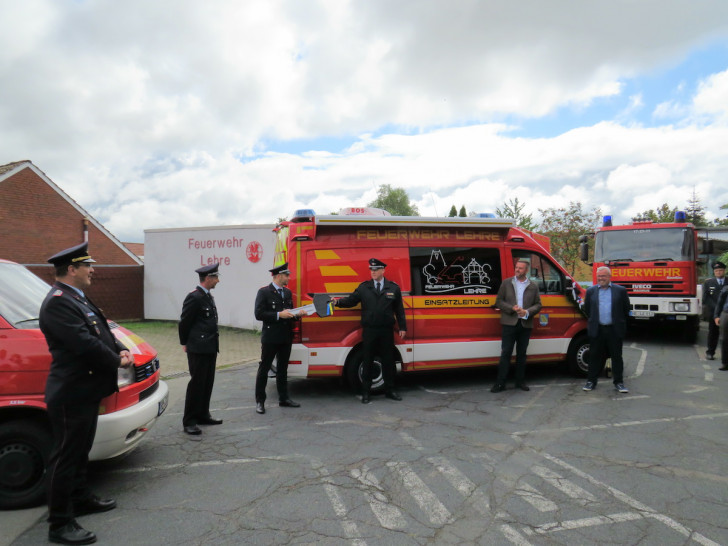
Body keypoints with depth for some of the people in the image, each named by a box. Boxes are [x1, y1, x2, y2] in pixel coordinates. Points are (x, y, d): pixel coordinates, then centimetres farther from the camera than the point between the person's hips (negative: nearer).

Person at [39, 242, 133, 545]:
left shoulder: (78, 298, 13)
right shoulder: (57, 302, -20)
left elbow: (102, 331, 16)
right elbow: (84, 344, -27)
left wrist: (121, 350, -2)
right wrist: (117, 361, -13)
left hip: (86, 391, 10)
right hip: (71, 394, -10)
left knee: (80, 451, 23)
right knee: (65, 457, 1)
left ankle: (81, 498, 39)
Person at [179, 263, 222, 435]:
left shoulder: (208, 296, 15)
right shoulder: (194, 297, -14)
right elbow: (184, 322, -9)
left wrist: (214, 342, 16)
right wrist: (185, 343, 0)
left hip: (210, 348, 9)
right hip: (198, 349, -9)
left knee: (207, 383, 13)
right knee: (197, 383, -3)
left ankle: (202, 415, 24)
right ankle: (189, 421, 6)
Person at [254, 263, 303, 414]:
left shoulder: (288, 292, 12)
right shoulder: (264, 292, -9)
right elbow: (259, 314, -15)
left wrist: (297, 314, -1)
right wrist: (279, 315, -21)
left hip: (286, 338, 7)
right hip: (270, 338, -6)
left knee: (282, 369, 15)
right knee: (264, 369, 3)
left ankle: (284, 398, 25)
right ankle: (260, 401, 12)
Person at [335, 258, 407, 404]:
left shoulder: (393, 288, 6)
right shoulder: (363, 287, 5)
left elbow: (399, 309, 7)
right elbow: (351, 300, 1)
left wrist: (402, 327, 5)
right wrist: (337, 302, -17)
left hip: (386, 331, 0)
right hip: (369, 331, 0)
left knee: (388, 360, 8)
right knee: (367, 361, 4)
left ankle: (389, 390, 23)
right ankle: (365, 392, 14)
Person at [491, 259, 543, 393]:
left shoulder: (533, 286, 8)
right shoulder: (506, 283, 5)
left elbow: (538, 304, 7)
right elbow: (498, 301, 1)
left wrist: (527, 312, -12)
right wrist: (512, 308, -14)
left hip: (526, 324, 2)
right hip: (509, 324, -2)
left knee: (521, 354, 11)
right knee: (505, 353, -3)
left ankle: (520, 381, 21)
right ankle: (500, 383, 0)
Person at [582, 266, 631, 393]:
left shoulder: (620, 290, 3)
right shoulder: (591, 291, 8)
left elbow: (626, 309, 8)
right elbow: (587, 309, 16)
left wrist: (619, 322, 10)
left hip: (614, 330, -1)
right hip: (597, 330, 1)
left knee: (617, 356, 6)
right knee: (595, 356, 6)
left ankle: (619, 382, 16)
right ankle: (591, 381, 16)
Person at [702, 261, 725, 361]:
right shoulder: (708, 282, 7)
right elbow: (706, 297, 0)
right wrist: (717, 307, -10)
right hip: (713, 311, 0)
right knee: (713, 333, 8)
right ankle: (710, 352, 17)